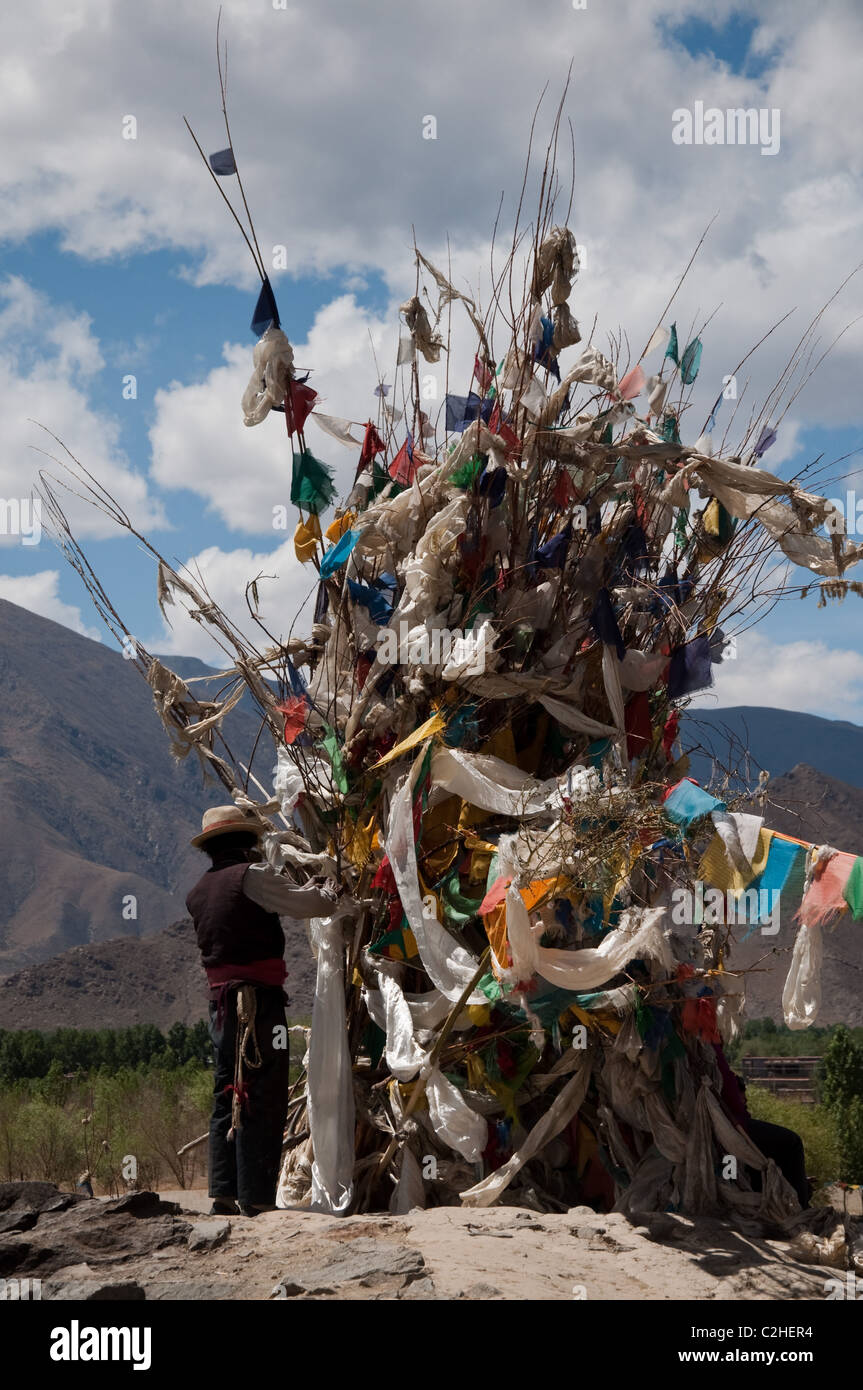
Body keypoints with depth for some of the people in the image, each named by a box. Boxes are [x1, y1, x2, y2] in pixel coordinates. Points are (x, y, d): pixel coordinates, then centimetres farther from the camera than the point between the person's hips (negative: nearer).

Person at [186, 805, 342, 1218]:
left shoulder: (199, 892, 15)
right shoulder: (250, 876, -8)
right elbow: (310, 904, -8)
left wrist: (307, 888, 30)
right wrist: (329, 890, 15)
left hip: (221, 1003, 8)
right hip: (258, 1000, -8)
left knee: (228, 1098, 13)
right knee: (262, 1099, -6)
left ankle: (224, 1194, 13)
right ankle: (255, 1198, -8)